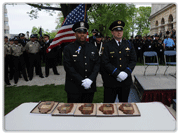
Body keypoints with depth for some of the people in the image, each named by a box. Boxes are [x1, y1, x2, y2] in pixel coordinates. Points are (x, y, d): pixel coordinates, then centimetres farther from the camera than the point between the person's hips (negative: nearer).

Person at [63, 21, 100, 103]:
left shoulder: (93, 48, 9)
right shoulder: (68, 48, -3)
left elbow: (97, 64, 5)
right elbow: (68, 67, -10)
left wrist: (91, 79, -10)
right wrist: (81, 81, -15)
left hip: (90, 87, 4)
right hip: (74, 88, -3)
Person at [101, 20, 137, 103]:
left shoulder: (129, 45, 9)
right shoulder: (107, 46, -2)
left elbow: (133, 60, 5)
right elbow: (105, 63, -10)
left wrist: (126, 72, -11)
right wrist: (118, 73, -19)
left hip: (126, 81, 3)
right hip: (110, 82, -3)